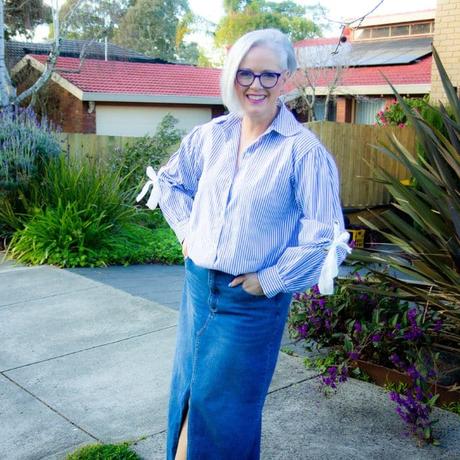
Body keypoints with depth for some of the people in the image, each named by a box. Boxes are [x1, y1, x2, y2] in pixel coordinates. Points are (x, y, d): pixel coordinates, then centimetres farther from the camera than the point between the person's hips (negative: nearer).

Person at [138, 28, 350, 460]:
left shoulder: (304, 150, -16)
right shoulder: (210, 135, 1)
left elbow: (326, 238, -16)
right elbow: (170, 181, 19)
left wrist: (270, 280, -13)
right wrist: (185, 229, 8)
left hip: (253, 299, -5)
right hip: (198, 283, 5)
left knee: (223, 404, 9)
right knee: (186, 391, 20)